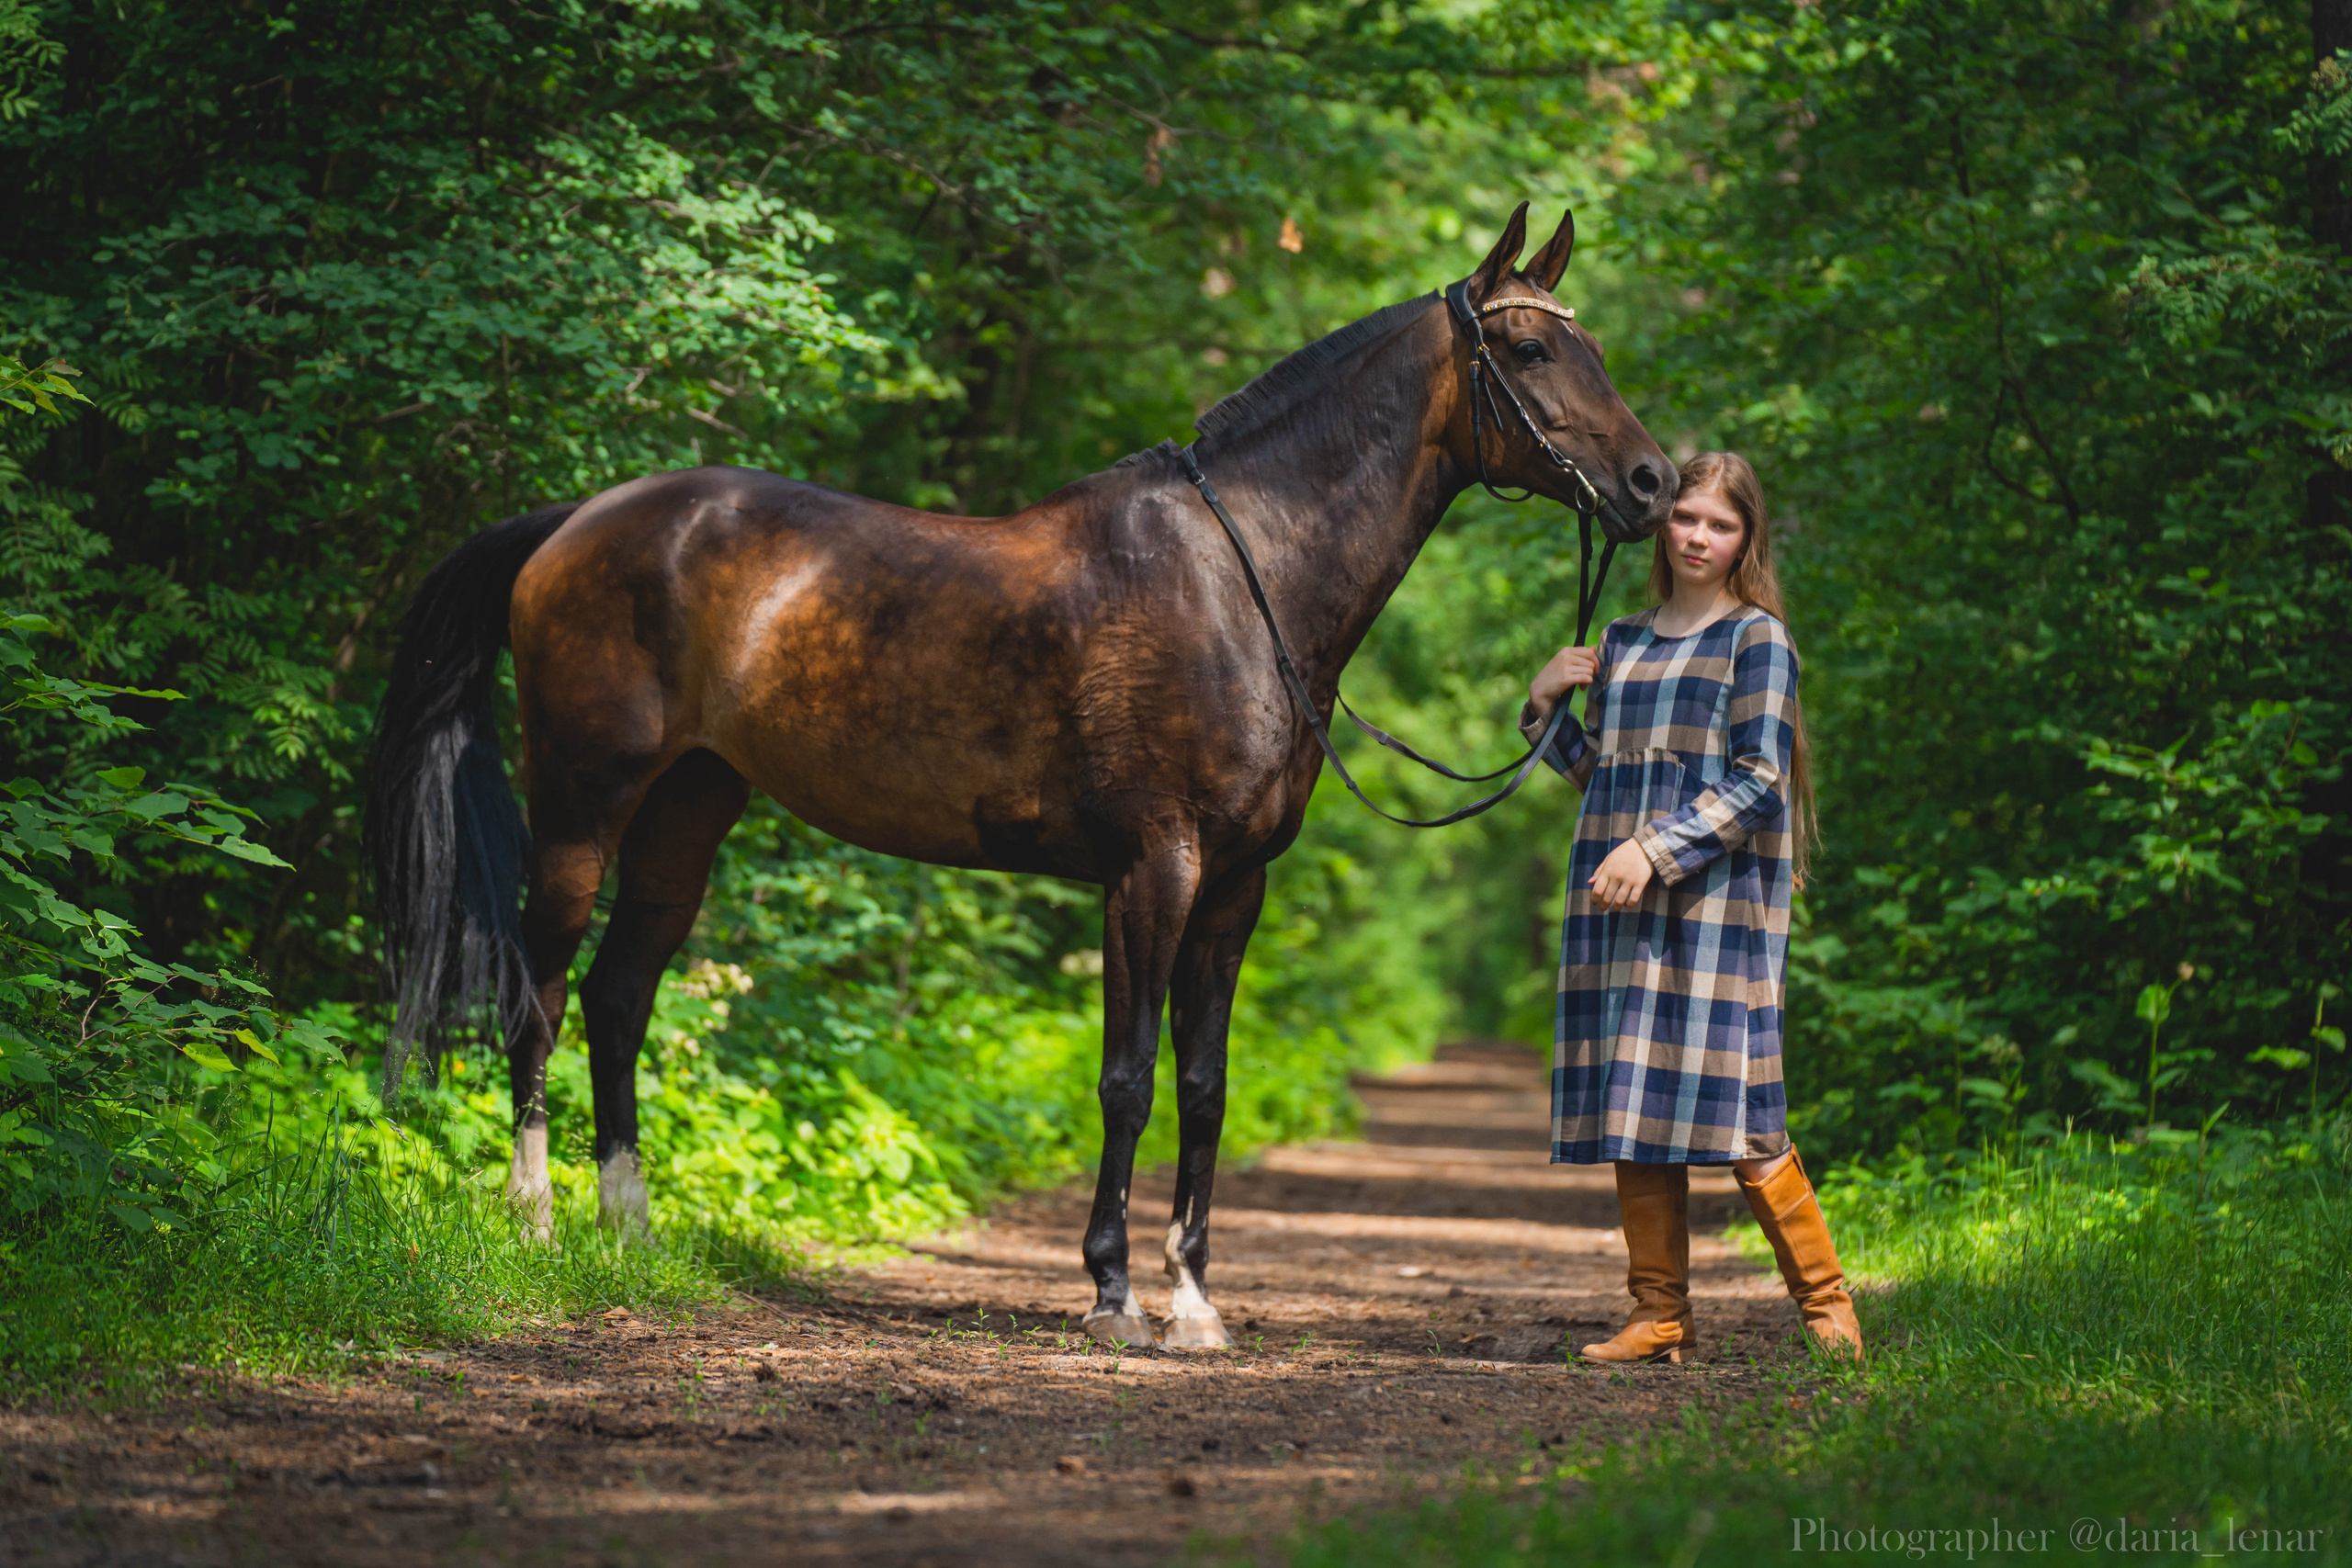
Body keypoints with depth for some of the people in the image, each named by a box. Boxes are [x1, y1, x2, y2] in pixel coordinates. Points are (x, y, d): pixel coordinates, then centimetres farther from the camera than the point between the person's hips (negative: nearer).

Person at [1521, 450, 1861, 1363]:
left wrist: (1659, 851, -17)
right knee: (1631, 1110, 4)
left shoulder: (1756, 639, 0)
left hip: (1717, 901, -6)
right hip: (1618, 904, 6)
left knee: (1731, 1109, -10)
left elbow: (1758, 781, -9)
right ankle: (1660, 1317, 10)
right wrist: (1544, 708, 8)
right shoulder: (1621, 643, 18)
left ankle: (1826, 1303, 2)